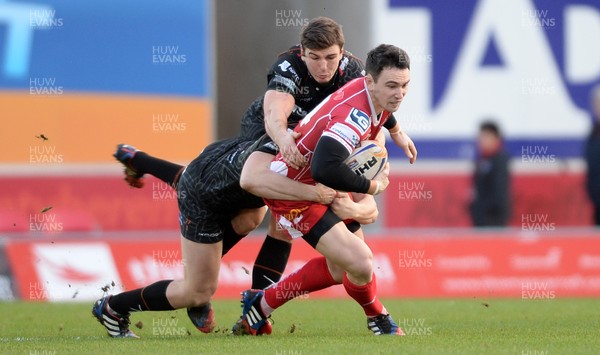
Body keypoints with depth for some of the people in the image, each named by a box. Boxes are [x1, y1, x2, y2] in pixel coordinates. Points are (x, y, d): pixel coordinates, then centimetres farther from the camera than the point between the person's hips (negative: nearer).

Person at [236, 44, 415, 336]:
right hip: (293, 190, -10)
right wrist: (372, 186, -31)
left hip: (323, 188, 10)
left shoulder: (371, 91, -6)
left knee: (340, 269, 20)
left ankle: (261, 304, 36)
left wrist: (396, 131, 38)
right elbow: (325, 170, -48)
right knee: (360, 262, -21)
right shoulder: (356, 116, -35)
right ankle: (378, 319, 11)